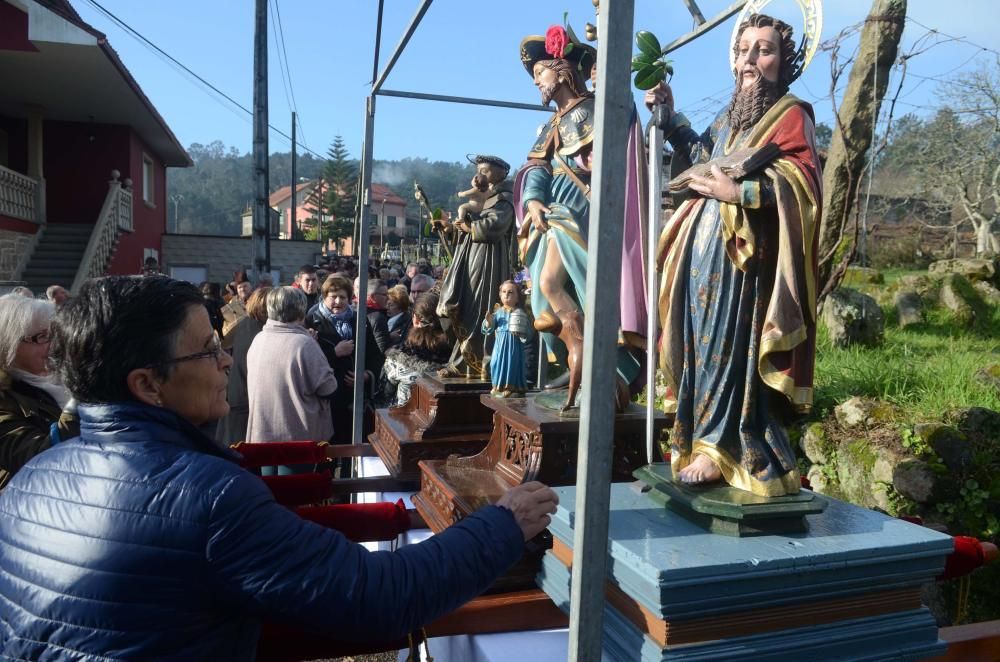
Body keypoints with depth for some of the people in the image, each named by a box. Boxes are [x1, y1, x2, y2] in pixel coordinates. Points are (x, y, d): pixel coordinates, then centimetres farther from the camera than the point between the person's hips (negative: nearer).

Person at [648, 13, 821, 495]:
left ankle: (719, 449, -3)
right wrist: (669, 117, 24)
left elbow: (803, 181, -14)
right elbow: (699, 157, 33)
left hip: (742, 254, -8)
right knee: (704, 344, 9)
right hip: (705, 249, 8)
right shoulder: (731, 116, 20)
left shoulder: (791, 115, -2)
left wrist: (742, 192, -23)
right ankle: (705, 441, 18)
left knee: (729, 344, -9)